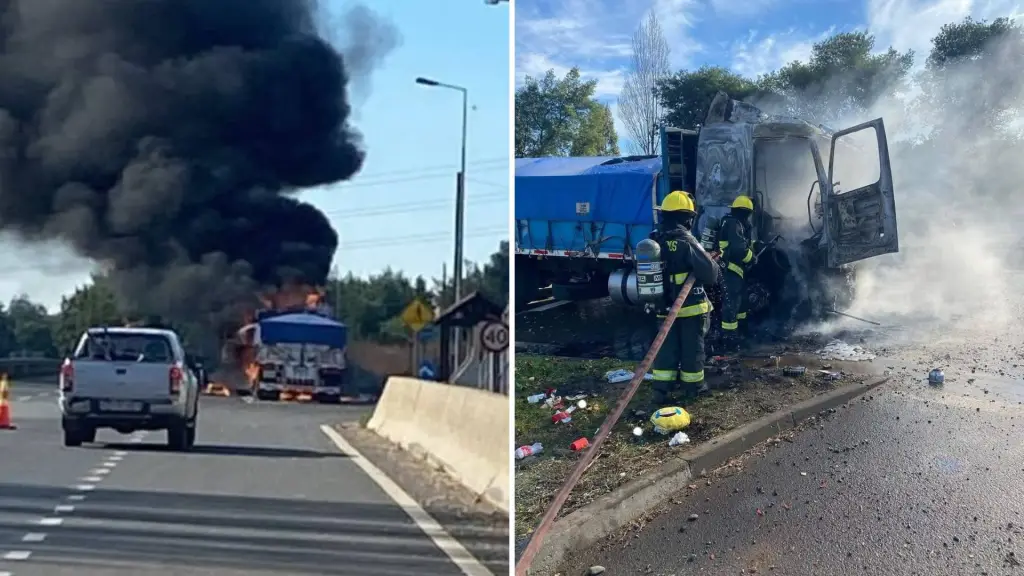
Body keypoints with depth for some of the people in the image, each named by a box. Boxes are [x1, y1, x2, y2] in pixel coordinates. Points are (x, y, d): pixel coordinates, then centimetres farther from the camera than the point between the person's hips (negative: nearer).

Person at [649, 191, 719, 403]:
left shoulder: (653, 241, 4)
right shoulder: (686, 241, -18)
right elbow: (709, 272, -20)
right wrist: (714, 267, 2)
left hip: (664, 307, 6)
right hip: (691, 306, -6)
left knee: (666, 347, 9)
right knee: (692, 347, 8)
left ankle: (663, 388, 6)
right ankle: (693, 385, 19)